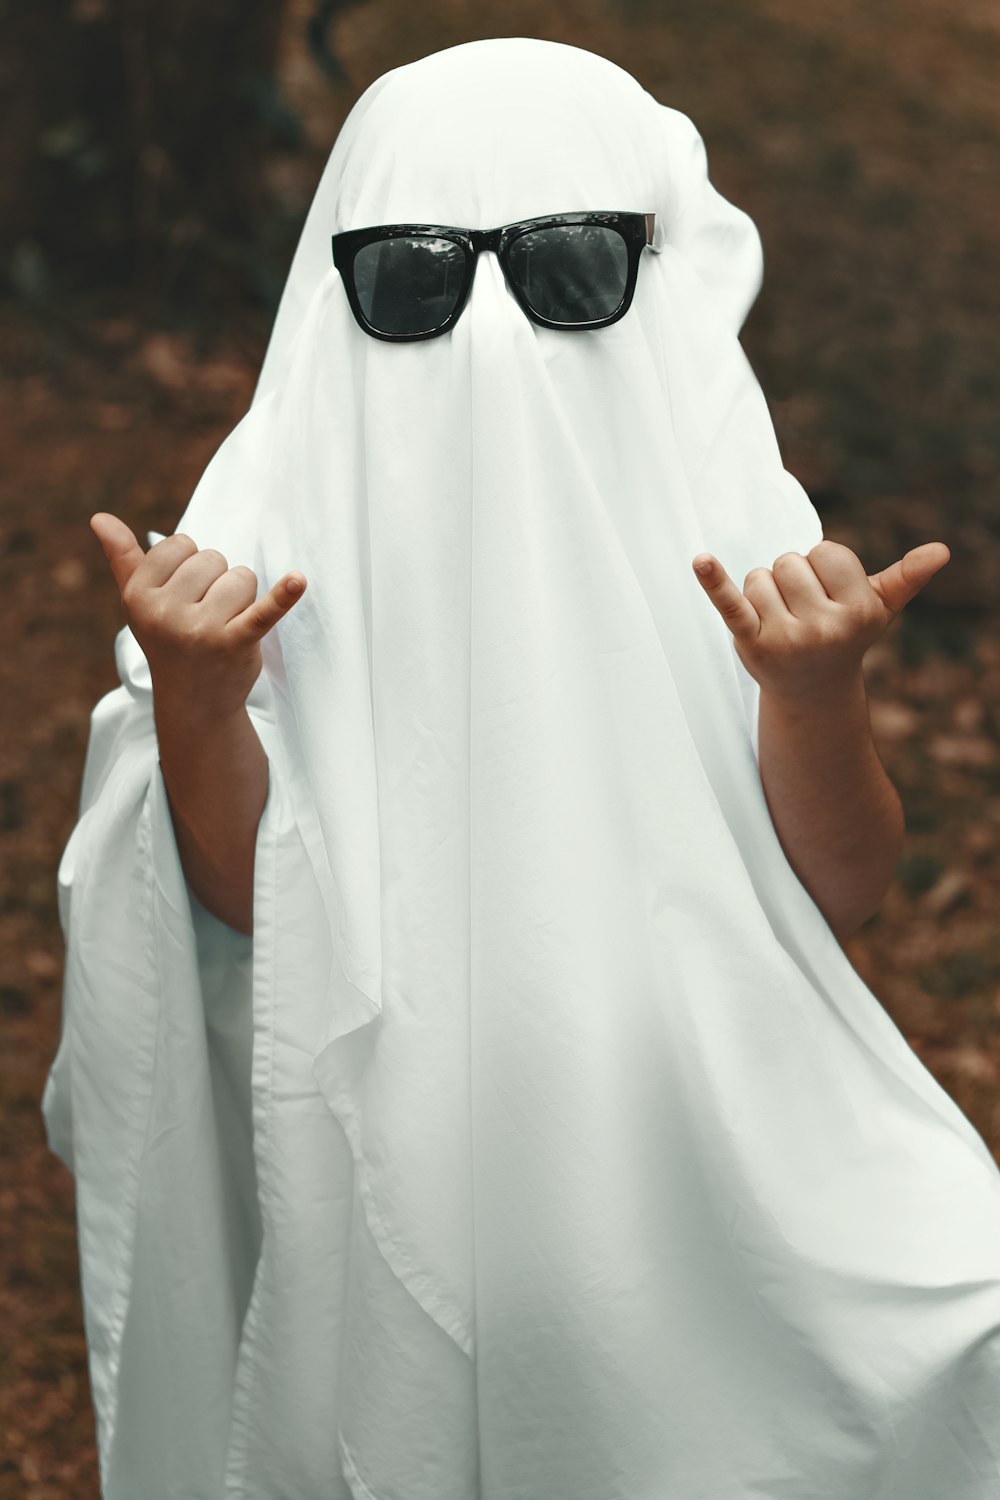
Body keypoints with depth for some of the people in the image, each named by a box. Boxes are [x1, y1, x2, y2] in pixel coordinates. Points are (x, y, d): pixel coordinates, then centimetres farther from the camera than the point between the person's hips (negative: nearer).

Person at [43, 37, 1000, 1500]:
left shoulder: (723, 502, -10)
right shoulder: (281, 513, -11)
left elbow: (842, 891, -12)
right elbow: (245, 898, -11)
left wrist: (816, 693, -30)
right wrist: (193, 694, -28)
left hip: (682, 1152, 1)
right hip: (380, 1168, 0)